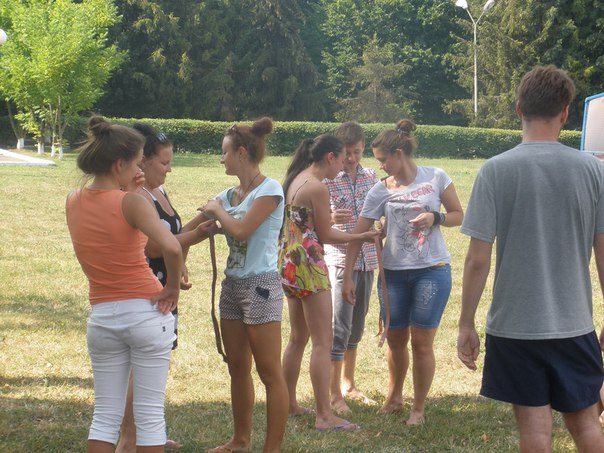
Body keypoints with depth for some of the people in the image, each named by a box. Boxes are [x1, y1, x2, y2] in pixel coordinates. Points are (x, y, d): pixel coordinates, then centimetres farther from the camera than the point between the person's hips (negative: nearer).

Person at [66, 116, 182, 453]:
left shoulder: (73, 201, 2)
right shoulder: (131, 202, -15)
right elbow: (171, 247, -28)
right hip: (146, 312, -5)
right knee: (150, 413, 5)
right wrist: (173, 286, -13)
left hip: (102, 317, 5)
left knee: (106, 414, 12)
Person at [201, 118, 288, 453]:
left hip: (260, 286, -8)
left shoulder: (269, 189, -11)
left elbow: (241, 230, -20)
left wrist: (217, 210, -4)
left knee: (269, 373, -4)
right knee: (237, 368, 15)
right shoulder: (229, 195, 10)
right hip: (232, 285, 8)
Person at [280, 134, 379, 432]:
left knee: (298, 338, 19)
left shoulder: (295, 180, 12)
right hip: (309, 265, -10)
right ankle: (324, 416, -7)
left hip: (288, 264, 10)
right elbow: (325, 236, -10)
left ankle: (289, 404, 26)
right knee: (323, 343, -7)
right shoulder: (318, 187, -15)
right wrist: (363, 237, -1)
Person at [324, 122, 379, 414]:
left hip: (366, 261, 6)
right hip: (338, 260, -6)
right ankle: (334, 393, 0)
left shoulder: (371, 177, 10)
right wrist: (330, 219, -27)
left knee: (356, 327, 15)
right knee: (339, 327, -6)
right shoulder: (327, 179, -7)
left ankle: (348, 384, 28)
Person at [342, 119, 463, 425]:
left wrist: (435, 218, -17)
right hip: (393, 272, 3)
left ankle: (419, 408, 13)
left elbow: (458, 216, 4)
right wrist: (347, 277, -5)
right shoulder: (381, 190, -1)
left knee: (421, 341, -1)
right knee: (395, 339, 11)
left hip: (432, 270, -2)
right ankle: (394, 397, 34)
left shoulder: (436, 178, -4)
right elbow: (358, 234, -1)